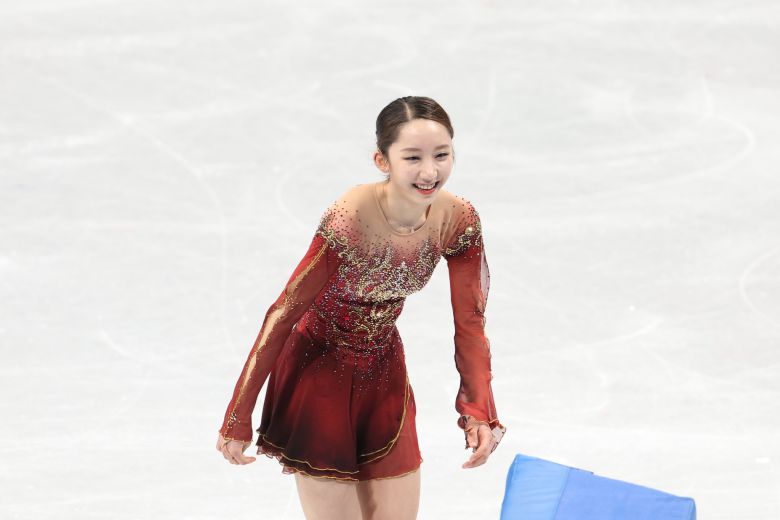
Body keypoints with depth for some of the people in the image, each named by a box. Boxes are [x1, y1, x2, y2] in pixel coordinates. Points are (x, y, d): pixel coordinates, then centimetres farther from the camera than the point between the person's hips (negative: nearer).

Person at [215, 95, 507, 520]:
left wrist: (479, 412, -18)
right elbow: (284, 313, -23)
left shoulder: (458, 221, -14)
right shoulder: (348, 220, -30)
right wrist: (238, 419, -20)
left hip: (384, 373, 5)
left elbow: (469, 322, -5)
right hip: (319, 373, -5)